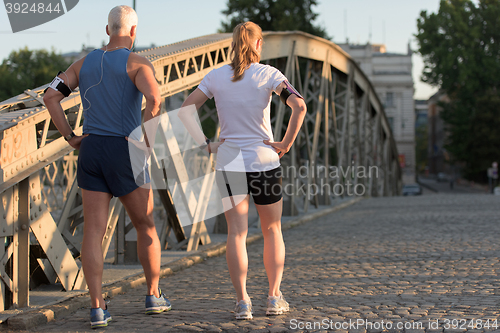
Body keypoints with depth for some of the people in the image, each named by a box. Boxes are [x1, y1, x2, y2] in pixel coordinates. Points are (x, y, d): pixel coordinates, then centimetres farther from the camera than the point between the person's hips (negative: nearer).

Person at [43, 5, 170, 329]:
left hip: (91, 151, 4)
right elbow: (154, 98, -26)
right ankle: (154, 296, 22)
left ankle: (97, 308, -5)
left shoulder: (85, 63, 11)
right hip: (125, 153, -4)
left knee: (94, 232, 1)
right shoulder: (138, 64, -6)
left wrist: (70, 137, 3)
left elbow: (51, 96, 2)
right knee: (146, 225, 14)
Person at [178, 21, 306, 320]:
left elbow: (186, 110, -1)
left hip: (228, 163, 1)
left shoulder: (216, 77, 1)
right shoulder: (267, 74, -6)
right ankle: (275, 297, 14)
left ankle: (242, 302, -1)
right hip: (264, 161, -1)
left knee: (237, 233, 3)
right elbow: (299, 106, -18)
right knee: (272, 230, 14)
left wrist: (206, 145, 1)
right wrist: (287, 144, -10)